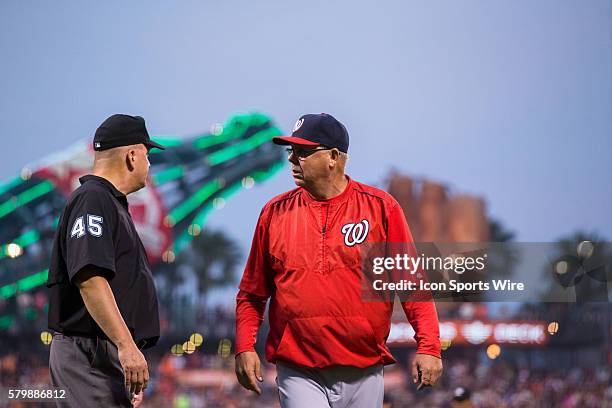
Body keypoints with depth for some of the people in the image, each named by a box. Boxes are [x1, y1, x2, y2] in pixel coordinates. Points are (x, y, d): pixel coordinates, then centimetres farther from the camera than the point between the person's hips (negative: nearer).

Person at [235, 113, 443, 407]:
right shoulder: (275, 212, 7)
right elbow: (252, 292, 12)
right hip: (299, 376, 0)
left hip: (364, 374, 0)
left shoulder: (381, 207, 2)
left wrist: (428, 347, -11)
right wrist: (244, 348, -1)